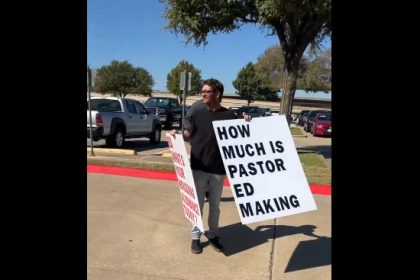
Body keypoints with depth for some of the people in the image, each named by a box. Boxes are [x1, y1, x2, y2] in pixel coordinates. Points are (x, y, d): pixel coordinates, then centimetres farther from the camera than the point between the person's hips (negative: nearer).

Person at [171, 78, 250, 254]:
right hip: (198, 168, 0)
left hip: (218, 169, 0)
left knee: (215, 205, 15)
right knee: (197, 204, 10)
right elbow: (189, 136, 8)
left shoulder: (229, 115, -3)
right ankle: (195, 237, 25)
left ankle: (213, 235, 32)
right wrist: (178, 134, -10)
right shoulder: (197, 113, 1)